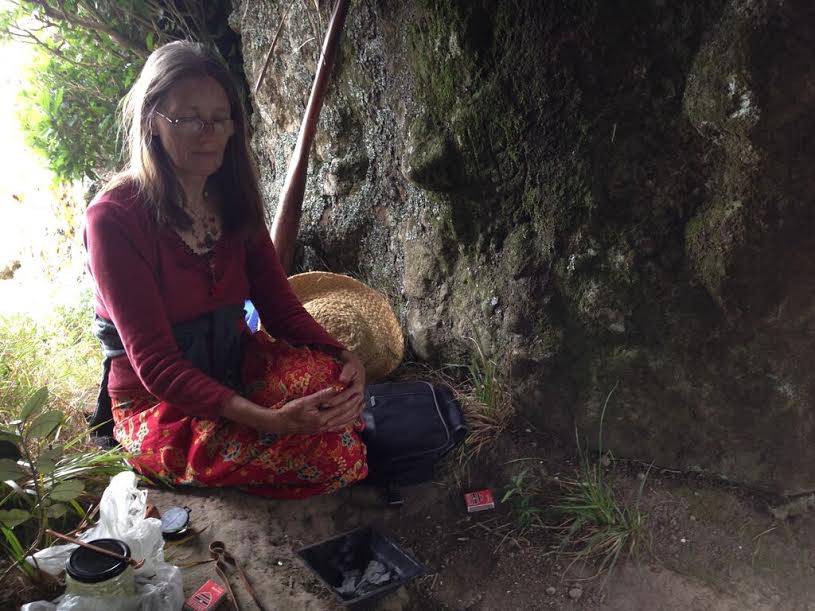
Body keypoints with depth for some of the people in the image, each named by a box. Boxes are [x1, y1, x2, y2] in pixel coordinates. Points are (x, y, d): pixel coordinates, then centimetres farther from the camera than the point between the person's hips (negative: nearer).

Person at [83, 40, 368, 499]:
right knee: (328, 450, -27)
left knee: (332, 377, -27)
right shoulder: (113, 217, -18)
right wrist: (269, 420, -36)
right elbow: (155, 362, -23)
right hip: (161, 406, -5)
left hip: (237, 367, 5)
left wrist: (340, 356, -22)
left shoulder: (232, 201, 2)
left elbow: (280, 305, 0)